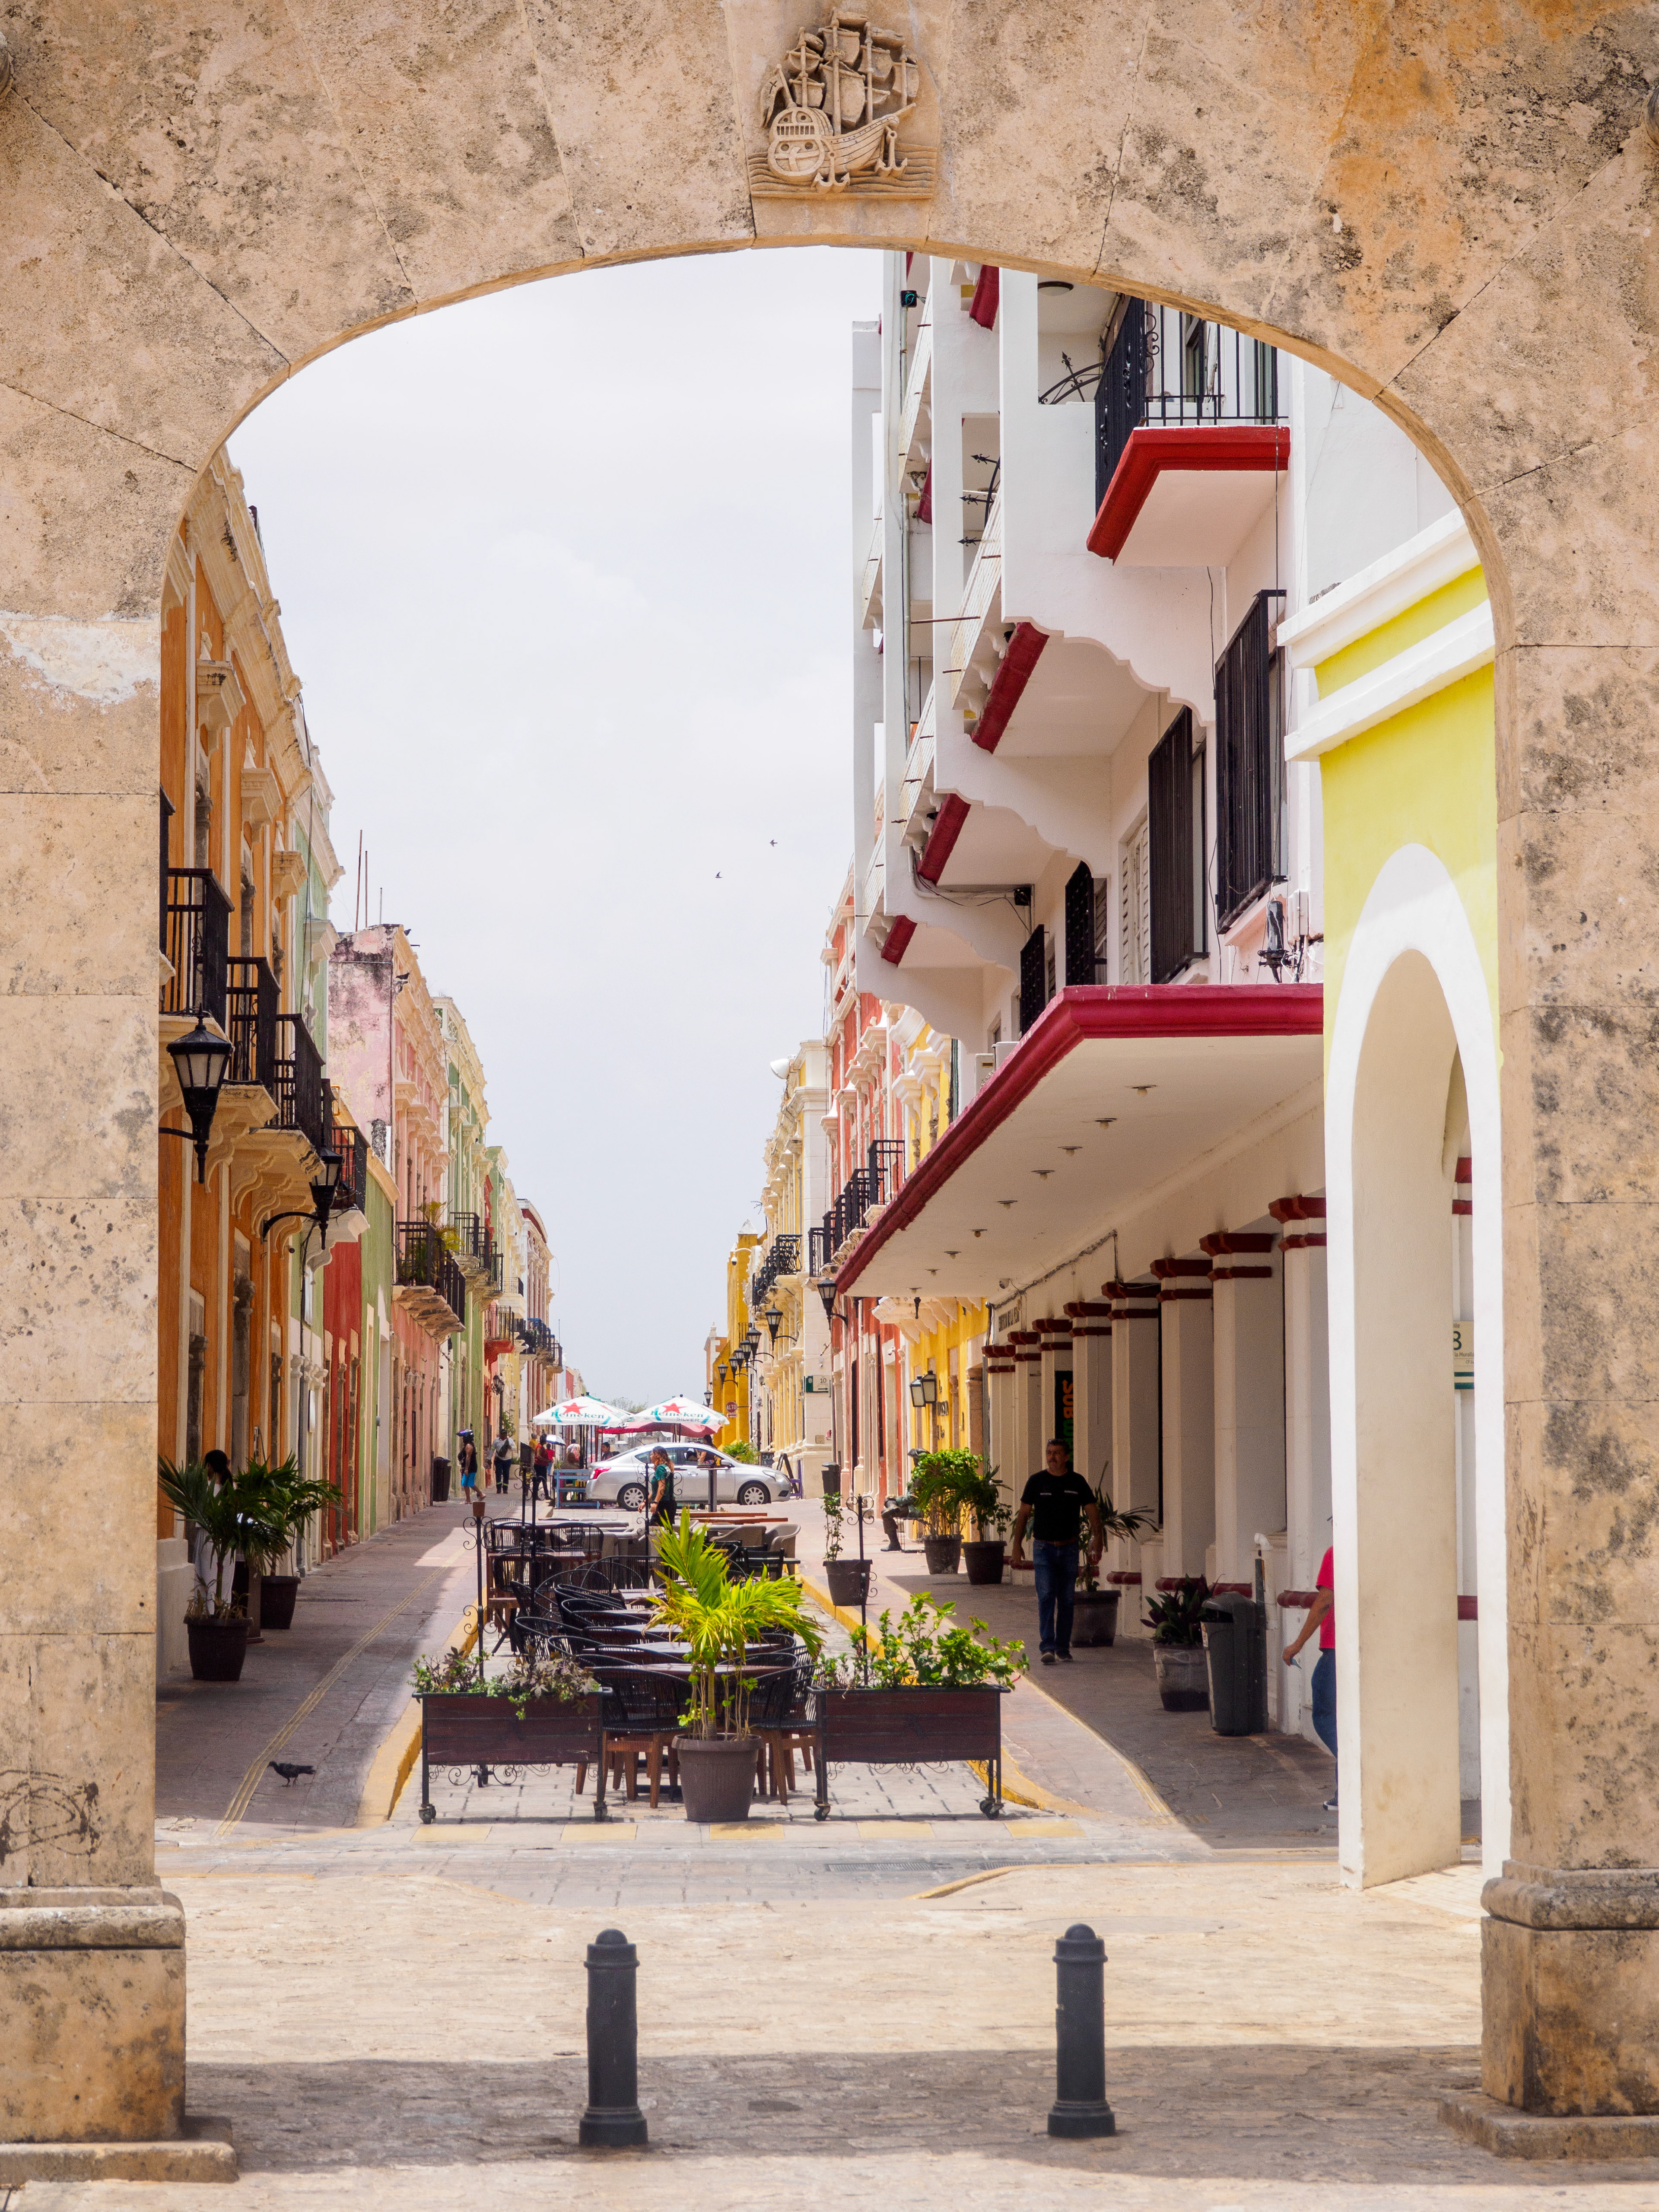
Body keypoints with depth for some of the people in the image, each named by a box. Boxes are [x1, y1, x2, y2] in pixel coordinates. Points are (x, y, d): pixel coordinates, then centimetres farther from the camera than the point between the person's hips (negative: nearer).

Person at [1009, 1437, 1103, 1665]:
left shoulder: (1077, 1482, 4)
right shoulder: (1037, 1481, 1)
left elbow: (1093, 1511, 5)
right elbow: (1024, 1514, 4)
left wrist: (1097, 1539, -10)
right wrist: (1017, 1545, -3)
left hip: (1069, 1548, 2)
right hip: (1043, 1548, -2)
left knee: (1067, 1599, 5)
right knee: (1046, 1597, -13)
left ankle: (1063, 1647, 15)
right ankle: (1047, 1648, -17)